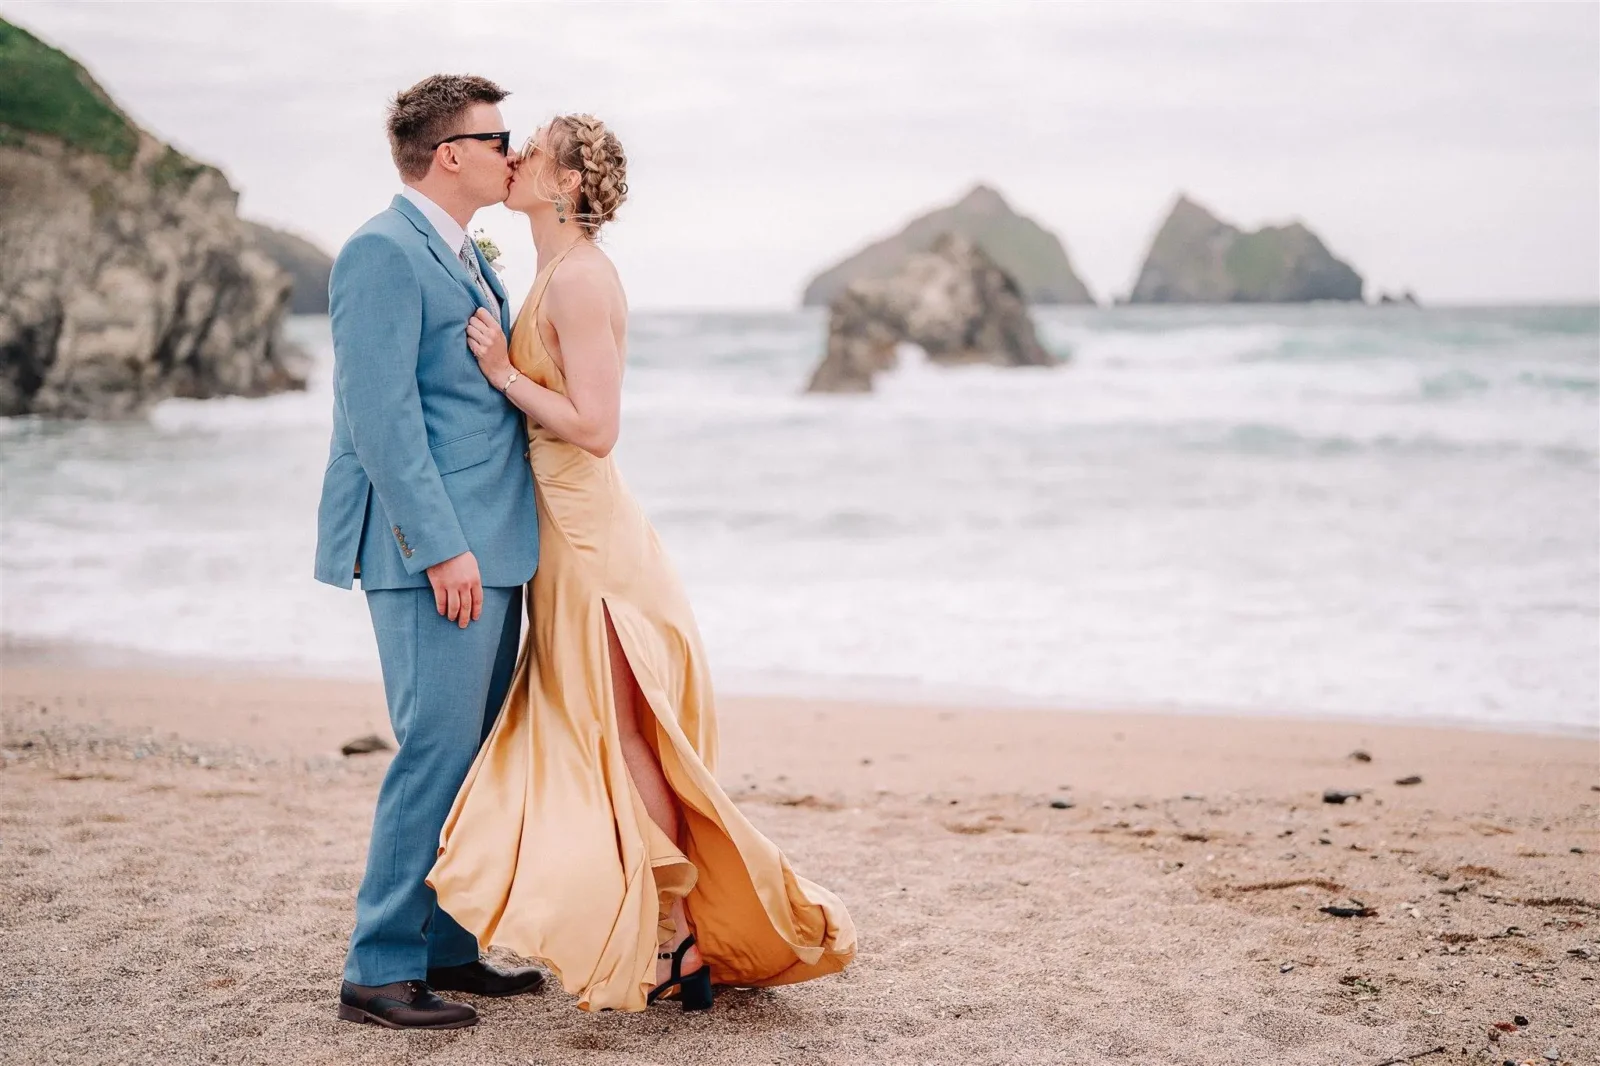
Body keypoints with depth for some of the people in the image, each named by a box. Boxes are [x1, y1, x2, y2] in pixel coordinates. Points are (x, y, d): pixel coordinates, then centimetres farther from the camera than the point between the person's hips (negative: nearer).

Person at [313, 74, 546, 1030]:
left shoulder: (468, 259, 19)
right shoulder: (383, 252, -11)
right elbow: (379, 415, -18)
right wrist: (441, 546, -21)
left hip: (489, 547, 10)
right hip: (433, 553, -10)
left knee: (479, 755, 12)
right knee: (439, 750, -9)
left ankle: (449, 946, 21)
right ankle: (379, 969, -1)